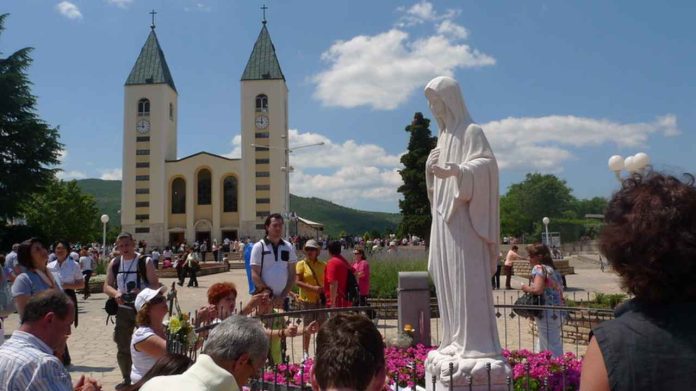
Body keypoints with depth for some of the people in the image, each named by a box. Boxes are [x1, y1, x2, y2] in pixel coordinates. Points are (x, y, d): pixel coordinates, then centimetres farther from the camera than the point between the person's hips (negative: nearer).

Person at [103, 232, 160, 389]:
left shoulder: (145, 262, -8)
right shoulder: (114, 263, 5)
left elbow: (155, 285, -10)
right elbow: (106, 286, 5)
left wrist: (141, 292, -29)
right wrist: (115, 293, -17)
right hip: (123, 309, 5)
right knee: (122, 346, 11)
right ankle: (127, 379, 28)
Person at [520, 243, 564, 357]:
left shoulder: (539, 268, -10)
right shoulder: (552, 269, 17)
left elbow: (537, 289, -25)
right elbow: (559, 290, 17)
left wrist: (526, 288, -5)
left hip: (547, 313, -10)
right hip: (558, 312, 10)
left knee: (552, 350, -4)